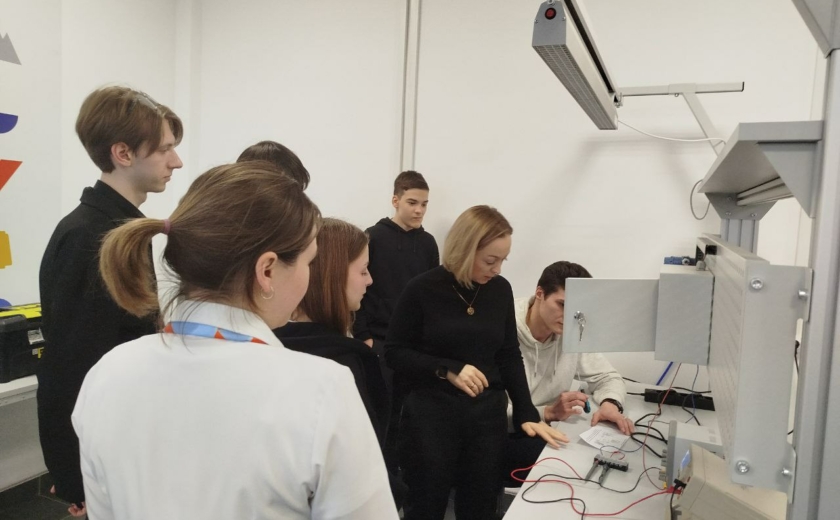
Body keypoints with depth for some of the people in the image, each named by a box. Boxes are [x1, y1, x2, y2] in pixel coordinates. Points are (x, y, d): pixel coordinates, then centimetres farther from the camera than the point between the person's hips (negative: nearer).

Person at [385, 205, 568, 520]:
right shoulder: (422, 289, -11)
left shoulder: (501, 290, 1)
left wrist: (527, 414, 0)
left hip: (487, 413, 4)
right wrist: (448, 370, -18)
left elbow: (509, 356, 7)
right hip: (431, 413, -3)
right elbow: (395, 353, -7)